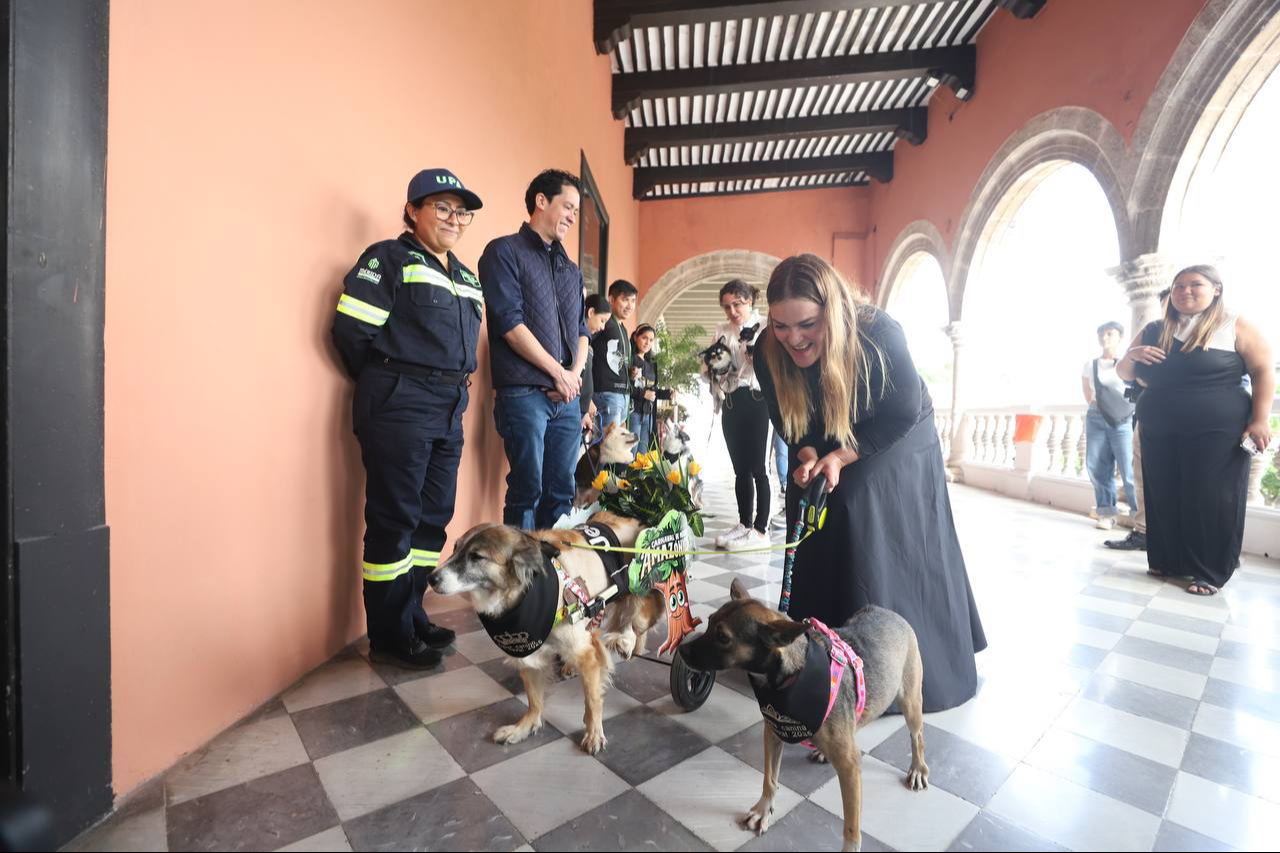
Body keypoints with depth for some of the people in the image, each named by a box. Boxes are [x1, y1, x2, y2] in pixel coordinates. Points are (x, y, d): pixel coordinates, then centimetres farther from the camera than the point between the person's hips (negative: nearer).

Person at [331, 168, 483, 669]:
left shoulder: (466, 277, 19)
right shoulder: (388, 259, -3)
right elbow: (351, 329, -11)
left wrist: (456, 382, 12)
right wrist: (387, 385, -1)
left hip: (449, 411, 8)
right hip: (399, 409, -8)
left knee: (434, 518, 12)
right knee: (394, 520, -1)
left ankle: (411, 616, 28)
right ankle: (389, 637, 13)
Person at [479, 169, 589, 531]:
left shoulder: (571, 269, 21)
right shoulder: (504, 252, 0)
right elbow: (510, 323, -11)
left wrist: (575, 373, -1)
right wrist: (558, 372, -8)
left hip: (567, 396, 6)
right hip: (524, 393, -6)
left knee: (561, 491, 9)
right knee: (527, 491, -3)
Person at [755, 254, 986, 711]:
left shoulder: (880, 333, -33)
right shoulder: (768, 353, -24)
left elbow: (903, 415, -22)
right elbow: (787, 422, -8)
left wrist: (841, 457, -28)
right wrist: (809, 458, -26)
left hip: (896, 452, -2)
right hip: (823, 459, 3)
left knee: (902, 561, 6)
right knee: (819, 560, 6)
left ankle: (927, 671, 29)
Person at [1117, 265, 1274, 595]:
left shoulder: (1235, 327, 1)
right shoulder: (1153, 331, 11)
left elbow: (1263, 371, -2)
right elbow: (1124, 374, 15)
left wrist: (1260, 419, -11)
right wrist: (1132, 355, -9)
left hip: (1216, 432, -4)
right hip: (1159, 432, 4)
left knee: (1210, 500, -2)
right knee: (1163, 498, 7)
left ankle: (1210, 573, 8)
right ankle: (1169, 562, 20)